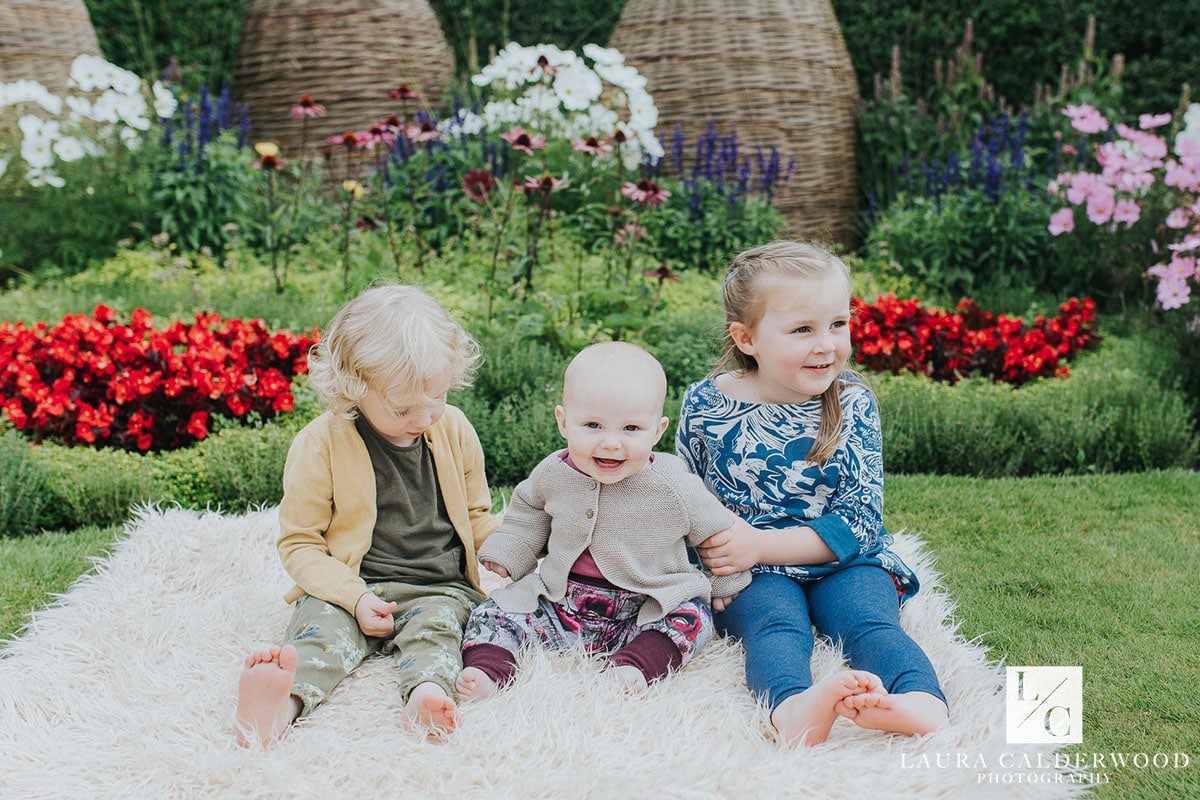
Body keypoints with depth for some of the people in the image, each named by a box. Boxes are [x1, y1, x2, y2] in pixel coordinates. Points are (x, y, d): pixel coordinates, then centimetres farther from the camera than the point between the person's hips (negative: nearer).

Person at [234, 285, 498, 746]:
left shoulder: (454, 430, 7)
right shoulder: (320, 444, -5)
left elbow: (476, 516, 20)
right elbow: (299, 541, -2)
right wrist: (353, 597, -16)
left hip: (439, 587, 2)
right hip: (349, 586, -2)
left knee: (435, 626, -29)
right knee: (323, 625, -31)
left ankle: (426, 691, -58)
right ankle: (285, 699, -59)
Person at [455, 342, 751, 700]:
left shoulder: (673, 485, -13)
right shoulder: (552, 475, -4)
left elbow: (714, 530, 3)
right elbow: (527, 515, 18)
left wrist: (726, 584, 9)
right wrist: (507, 554, 9)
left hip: (643, 615, -2)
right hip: (560, 607, 3)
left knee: (693, 618, -26)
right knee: (494, 613, -8)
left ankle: (633, 664, -34)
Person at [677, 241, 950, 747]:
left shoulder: (852, 404, -2)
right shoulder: (704, 405, -2)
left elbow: (859, 522, -6)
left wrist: (760, 544, -17)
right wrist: (718, 546, -11)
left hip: (841, 561, 2)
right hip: (749, 574, -1)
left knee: (870, 621, -28)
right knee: (777, 625, -31)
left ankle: (922, 705, -57)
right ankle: (794, 711, -63)